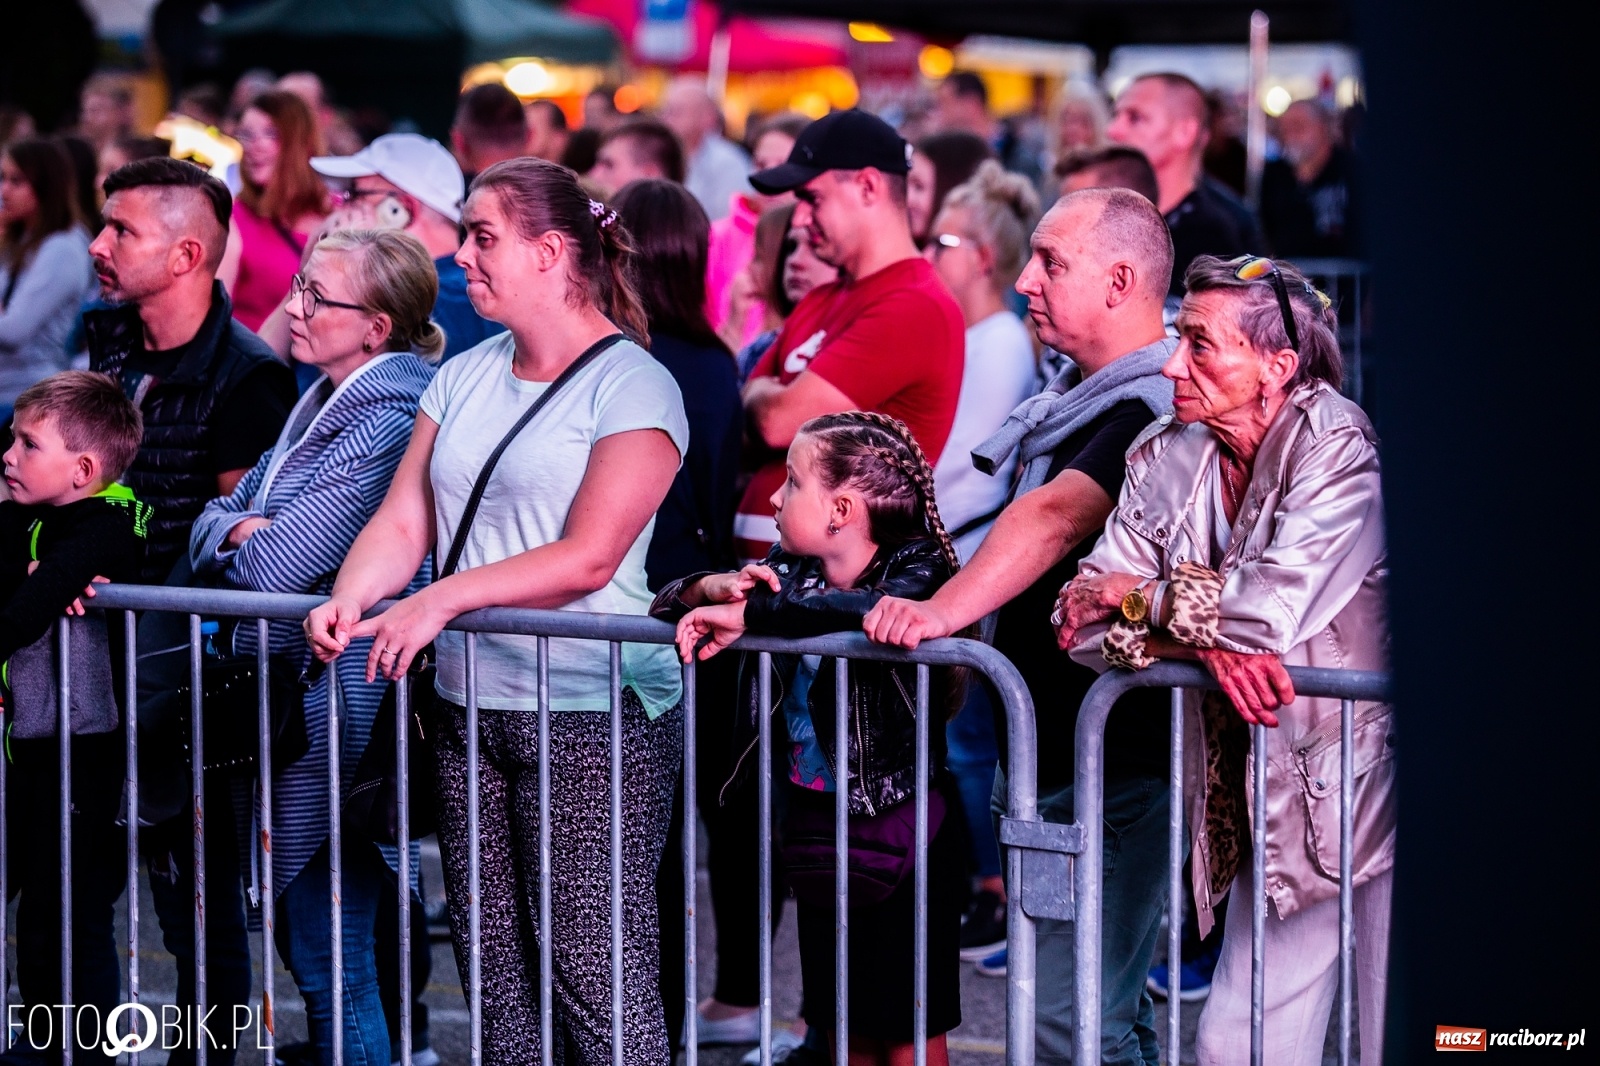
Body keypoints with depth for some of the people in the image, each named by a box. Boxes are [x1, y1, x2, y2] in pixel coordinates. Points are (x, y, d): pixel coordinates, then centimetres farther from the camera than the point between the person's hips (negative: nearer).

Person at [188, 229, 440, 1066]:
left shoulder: (386, 422, -16)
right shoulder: (318, 406, 14)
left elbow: (278, 568, -21)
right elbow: (211, 522, 14)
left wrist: (242, 539, -1)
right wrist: (241, 528, -8)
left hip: (336, 703, -10)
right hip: (284, 691, 10)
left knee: (333, 960, -4)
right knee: (299, 941, 16)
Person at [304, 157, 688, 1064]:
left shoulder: (633, 386, -7)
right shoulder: (465, 378, 15)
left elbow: (588, 557, -17)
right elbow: (403, 522, 10)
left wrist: (441, 600, -22)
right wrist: (348, 602, -11)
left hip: (593, 716, -7)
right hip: (469, 708, 7)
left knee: (599, 976, -9)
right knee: (497, 977, 9)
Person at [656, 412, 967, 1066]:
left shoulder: (914, 569, -15)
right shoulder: (788, 571, 5)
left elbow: (877, 609, -39)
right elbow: (668, 607, 6)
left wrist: (748, 614, -35)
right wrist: (712, 590, -17)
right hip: (816, 823, 6)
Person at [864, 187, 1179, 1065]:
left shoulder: (1154, 409, -19)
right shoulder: (1076, 398, 14)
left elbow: (1055, 517, -34)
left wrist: (946, 610, -44)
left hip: (1113, 761, -10)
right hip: (1052, 752, 10)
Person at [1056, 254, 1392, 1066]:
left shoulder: (1340, 450, -16)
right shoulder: (1166, 460, 4)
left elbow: (1269, 610, -27)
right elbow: (1084, 626, -1)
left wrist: (1141, 598, -9)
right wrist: (1209, 640, -19)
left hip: (1372, 786, -6)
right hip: (1273, 806, 6)